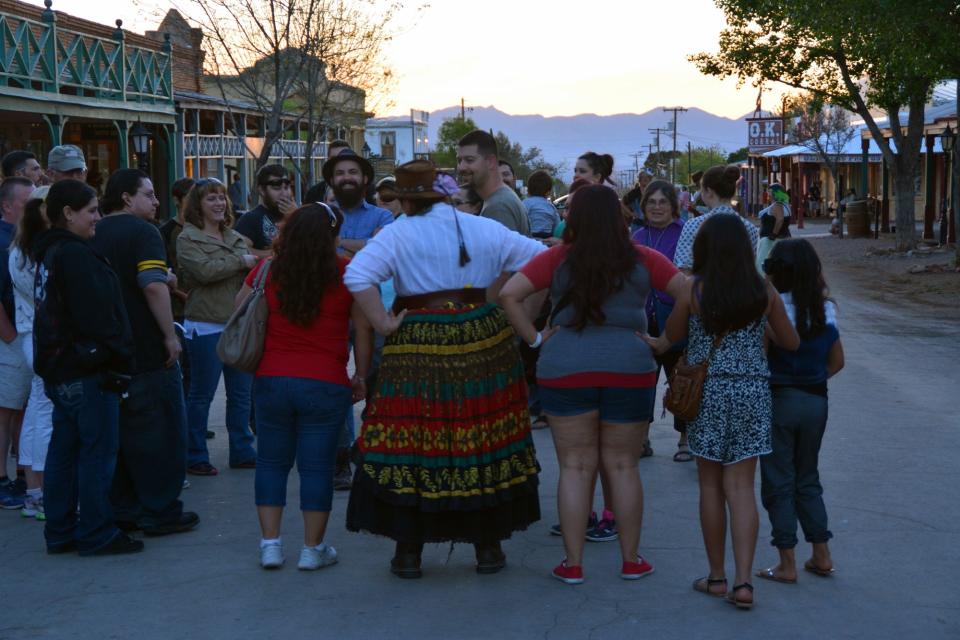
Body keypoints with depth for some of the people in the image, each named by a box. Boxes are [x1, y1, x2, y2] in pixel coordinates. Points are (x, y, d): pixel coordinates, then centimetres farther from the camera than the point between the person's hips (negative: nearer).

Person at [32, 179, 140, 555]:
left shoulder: (49, 253, 15)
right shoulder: (75, 255, -17)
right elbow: (97, 316, -21)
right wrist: (120, 358, -13)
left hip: (60, 369, 10)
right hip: (87, 369, -10)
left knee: (64, 450, 13)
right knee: (98, 451, -3)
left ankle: (60, 532, 20)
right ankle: (96, 534, 2)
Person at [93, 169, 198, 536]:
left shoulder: (96, 234, 11)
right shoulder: (142, 231, -12)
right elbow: (153, 286, -24)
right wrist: (170, 335, -18)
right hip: (149, 353, -8)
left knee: (119, 433, 14)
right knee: (162, 433, 1)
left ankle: (123, 509, 19)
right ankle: (161, 512, 5)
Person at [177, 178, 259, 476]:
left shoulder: (235, 237, 14)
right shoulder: (188, 239, -6)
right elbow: (205, 271, -21)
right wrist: (241, 262, -12)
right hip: (206, 326, -6)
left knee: (241, 393, 12)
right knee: (202, 395, 1)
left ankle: (242, 452, 23)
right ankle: (194, 457, 11)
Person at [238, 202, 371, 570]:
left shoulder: (267, 271, 1)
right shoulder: (347, 274, -6)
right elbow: (364, 330, -3)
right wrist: (361, 377, 6)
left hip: (271, 381, 3)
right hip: (326, 384, -2)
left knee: (272, 462, 14)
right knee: (317, 467, 5)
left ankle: (270, 544, 16)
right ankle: (313, 549, 12)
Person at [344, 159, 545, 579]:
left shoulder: (398, 234, -2)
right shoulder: (484, 230, 8)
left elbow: (357, 277, -16)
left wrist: (382, 324, -8)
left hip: (418, 347, -2)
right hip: (484, 345, 3)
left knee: (411, 445, 5)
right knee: (484, 442, 11)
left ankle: (409, 552, 11)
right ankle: (488, 547, 19)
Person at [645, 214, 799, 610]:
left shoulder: (693, 290, -7)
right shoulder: (764, 292, -2)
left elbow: (671, 338, 6)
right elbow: (791, 343, 9)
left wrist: (653, 344, 29)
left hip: (707, 392, -1)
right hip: (752, 392, 1)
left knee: (711, 485, 11)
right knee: (741, 486, 3)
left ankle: (717, 577, 18)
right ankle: (743, 581, -4)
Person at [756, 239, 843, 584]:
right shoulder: (826, 310, 1)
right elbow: (837, 361, 8)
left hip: (779, 400, -5)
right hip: (816, 400, 5)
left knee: (778, 483, 5)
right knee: (807, 480, 19)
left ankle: (787, 564, 8)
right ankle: (821, 555, 21)